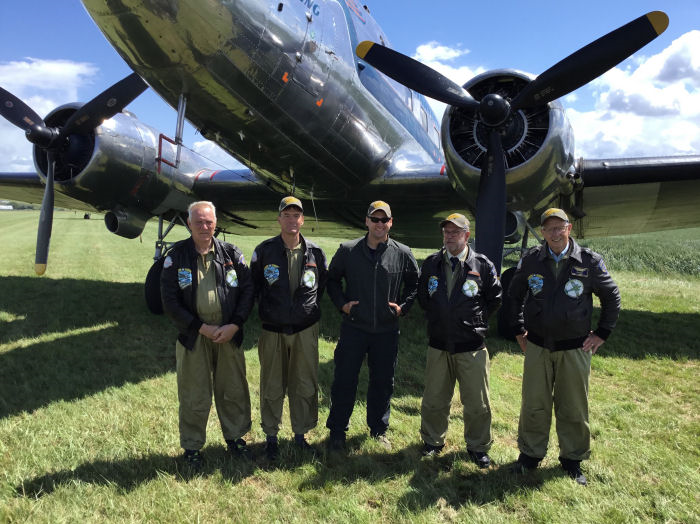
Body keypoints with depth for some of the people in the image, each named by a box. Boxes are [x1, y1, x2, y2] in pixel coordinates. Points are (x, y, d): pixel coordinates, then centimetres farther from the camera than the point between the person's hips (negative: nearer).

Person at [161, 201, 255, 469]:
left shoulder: (231, 253, 3)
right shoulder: (176, 257, -3)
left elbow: (247, 290, 2)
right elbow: (170, 302, -6)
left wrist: (234, 325, -9)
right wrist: (201, 328, -12)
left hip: (229, 333, 2)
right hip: (194, 335, -2)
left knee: (234, 390, 12)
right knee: (194, 396, 7)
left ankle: (235, 436, 33)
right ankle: (192, 447, 26)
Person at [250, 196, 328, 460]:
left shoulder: (315, 253, 0)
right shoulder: (264, 251, -4)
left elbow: (323, 285, 15)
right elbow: (254, 285, 8)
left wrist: (309, 307, 11)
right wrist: (266, 310, 8)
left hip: (305, 330, 1)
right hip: (272, 330, -1)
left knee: (305, 385, 9)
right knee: (272, 387, 8)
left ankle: (300, 433, 27)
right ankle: (271, 436, 26)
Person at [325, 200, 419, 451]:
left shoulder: (403, 254, 0)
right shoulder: (348, 250, -3)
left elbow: (415, 283, 13)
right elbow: (332, 279, 10)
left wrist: (403, 306, 1)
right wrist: (341, 303, -2)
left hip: (387, 330, 1)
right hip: (353, 328, -1)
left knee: (383, 382, 12)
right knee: (344, 381, 4)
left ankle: (379, 429, 32)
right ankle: (337, 430, 22)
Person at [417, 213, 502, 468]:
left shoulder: (482, 265, -3)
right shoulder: (431, 264, 4)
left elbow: (495, 299, 7)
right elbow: (422, 296, 17)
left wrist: (475, 320, 4)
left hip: (471, 345, -2)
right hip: (438, 344, 2)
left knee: (477, 402, 8)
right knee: (434, 399, 13)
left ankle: (477, 446, 27)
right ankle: (432, 441, 31)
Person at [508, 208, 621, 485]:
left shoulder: (589, 261, -6)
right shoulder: (531, 260, -2)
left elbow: (612, 297, 6)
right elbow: (514, 295, 12)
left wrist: (602, 333, 3)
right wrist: (518, 330, 9)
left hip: (575, 348, -1)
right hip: (537, 347, 1)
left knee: (573, 408, 10)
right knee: (534, 405, 9)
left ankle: (573, 458, 29)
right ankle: (530, 453, 27)